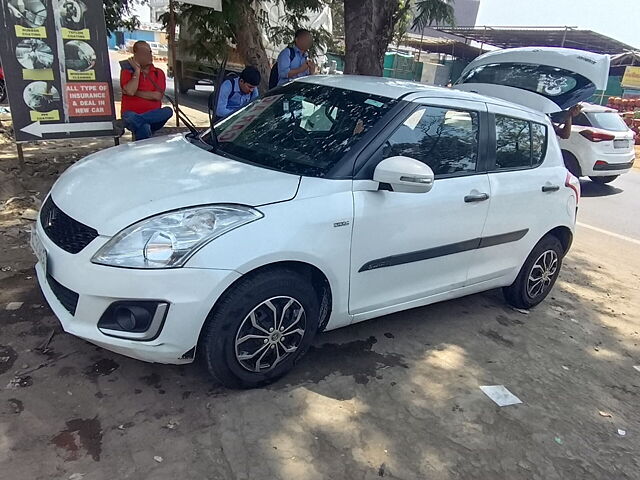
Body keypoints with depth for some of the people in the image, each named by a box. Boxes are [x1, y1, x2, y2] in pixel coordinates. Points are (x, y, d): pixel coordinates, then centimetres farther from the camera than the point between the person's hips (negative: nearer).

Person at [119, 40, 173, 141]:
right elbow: (130, 91, -14)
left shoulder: (159, 73, 10)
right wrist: (137, 70, -5)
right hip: (132, 113, -3)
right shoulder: (127, 71, 6)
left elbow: (158, 96, -5)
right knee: (144, 128, -38)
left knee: (168, 111, -32)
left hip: (153, 115, 3)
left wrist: (135, 92, -7)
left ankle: (137, 120, -42)